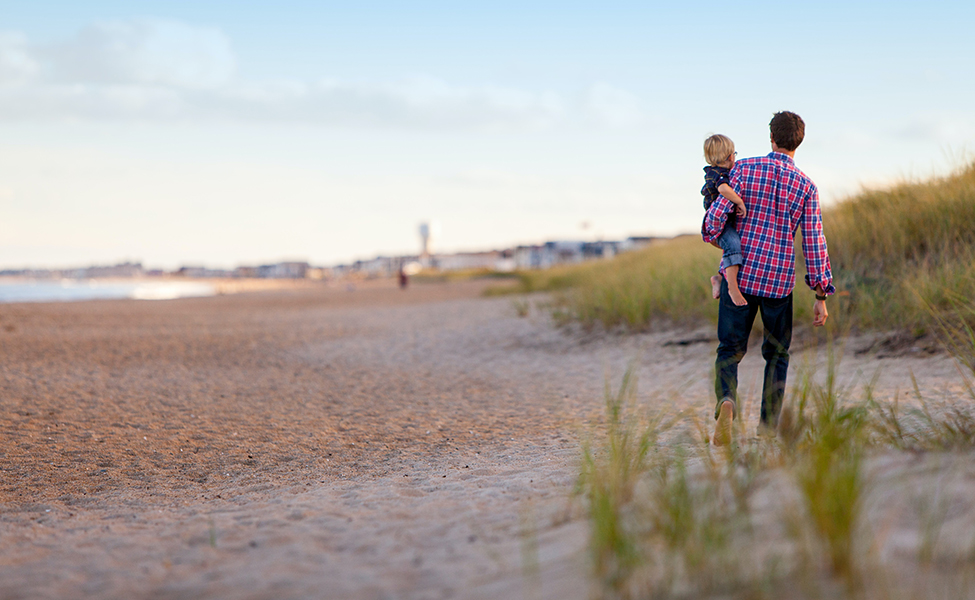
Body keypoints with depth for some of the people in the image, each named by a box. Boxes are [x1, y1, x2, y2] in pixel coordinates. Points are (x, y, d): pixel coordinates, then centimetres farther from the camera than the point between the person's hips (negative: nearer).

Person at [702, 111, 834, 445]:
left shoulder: (745, 168, -2)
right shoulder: (806, 187, -1)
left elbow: (718, 212, -7)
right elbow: (814, 243, -3)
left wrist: (711, 235, 17)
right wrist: (821, 295, 2)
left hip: (739, 274, 0)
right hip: (779, 280, 0)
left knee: (730, 349, 7)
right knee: (777, 352, 17)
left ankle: (726, 400, -22)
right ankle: (769, 425, 15)